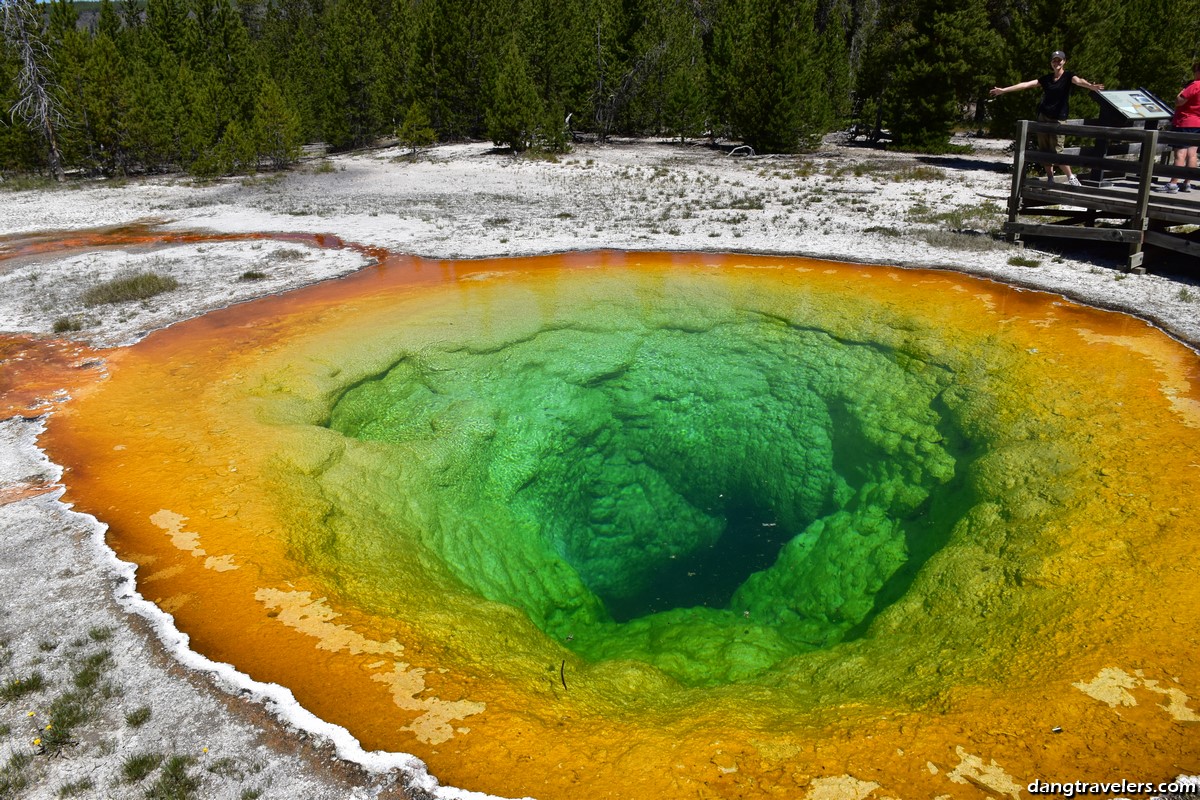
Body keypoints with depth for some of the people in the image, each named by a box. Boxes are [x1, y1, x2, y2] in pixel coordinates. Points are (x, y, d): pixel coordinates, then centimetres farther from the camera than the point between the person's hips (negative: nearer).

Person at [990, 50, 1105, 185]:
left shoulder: (1068, 76, -4)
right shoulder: (1046, 78, 10)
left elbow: (1078, 81, -24)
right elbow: (1026, 84, 10)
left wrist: (1091, 86, -47)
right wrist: (1003, 90, 7)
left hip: (1058, 119, -5)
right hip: (1043, 117, 5)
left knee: (1056, 152, -11)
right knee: (1044, 151, 5)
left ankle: (1071, 177, 2)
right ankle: (1050, 179, 14)